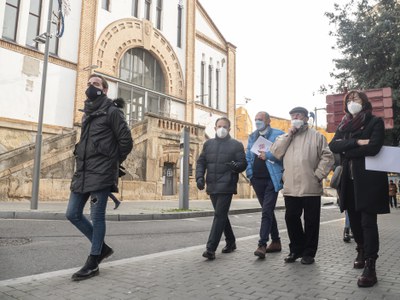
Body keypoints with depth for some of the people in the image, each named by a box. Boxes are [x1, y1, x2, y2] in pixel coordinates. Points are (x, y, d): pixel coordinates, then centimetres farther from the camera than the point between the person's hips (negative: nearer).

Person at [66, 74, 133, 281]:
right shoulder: (87, 114, 19)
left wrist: (113, 162, 2)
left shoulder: (112, 112, -4)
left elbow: (126, 141, -6)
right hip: (82, 172, 8)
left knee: (97, 217, -2)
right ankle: (101, 247, 25)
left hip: (101, 174, -8)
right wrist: (82, 160, 16)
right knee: (73, 214, 9)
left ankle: (92, 263, 12)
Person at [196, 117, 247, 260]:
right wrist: (199, 177, -3)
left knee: (219, 215, -11)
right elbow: (201, 162, 12)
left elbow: (243, 163, -1)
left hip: (226, 186, -5)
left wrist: (236, 166, -24)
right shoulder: (208, 144, 14)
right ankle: (230, 242, 32)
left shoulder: (236, 145, 3)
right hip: (212, 186, 5)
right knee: (221, 215, 15)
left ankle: (211, 248, -9)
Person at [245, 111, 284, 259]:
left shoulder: (278, 134, -1)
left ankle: (262, 244, -8)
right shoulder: (252, 136, 16)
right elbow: (248, 156, 13)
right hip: (257, 179, 6)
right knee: (268, 210, 14)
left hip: (272, 179, -6)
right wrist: (249, 173, 2)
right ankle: (275, 242, 26)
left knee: (267, 211, -11)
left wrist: (268, 155, -17)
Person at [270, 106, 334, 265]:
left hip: (311, 187, -3)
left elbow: (327, 157, -1)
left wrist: (318, 175, -10)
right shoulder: (286, 137, 17)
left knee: (311, 221, 5)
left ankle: (309, 252, 19)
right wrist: (288, 135, -2)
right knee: (291, 218, 9)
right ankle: (296, 249, 25)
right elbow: (275, 153, 1)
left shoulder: (316, 136, 5)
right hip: (290, 187, 3)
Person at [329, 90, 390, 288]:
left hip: (368, 179, -5)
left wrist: (347, 150, -7)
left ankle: (370, 267, -1)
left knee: (368, 222, -5)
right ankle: (361, 253, 33)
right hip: (349, 179, 5)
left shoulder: (375, 122, -1)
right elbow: (333, 145, -3)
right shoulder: (344, 126, 14)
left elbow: (373, 147, -18)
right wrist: (356, 142, -16)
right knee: (355, 221, 12)